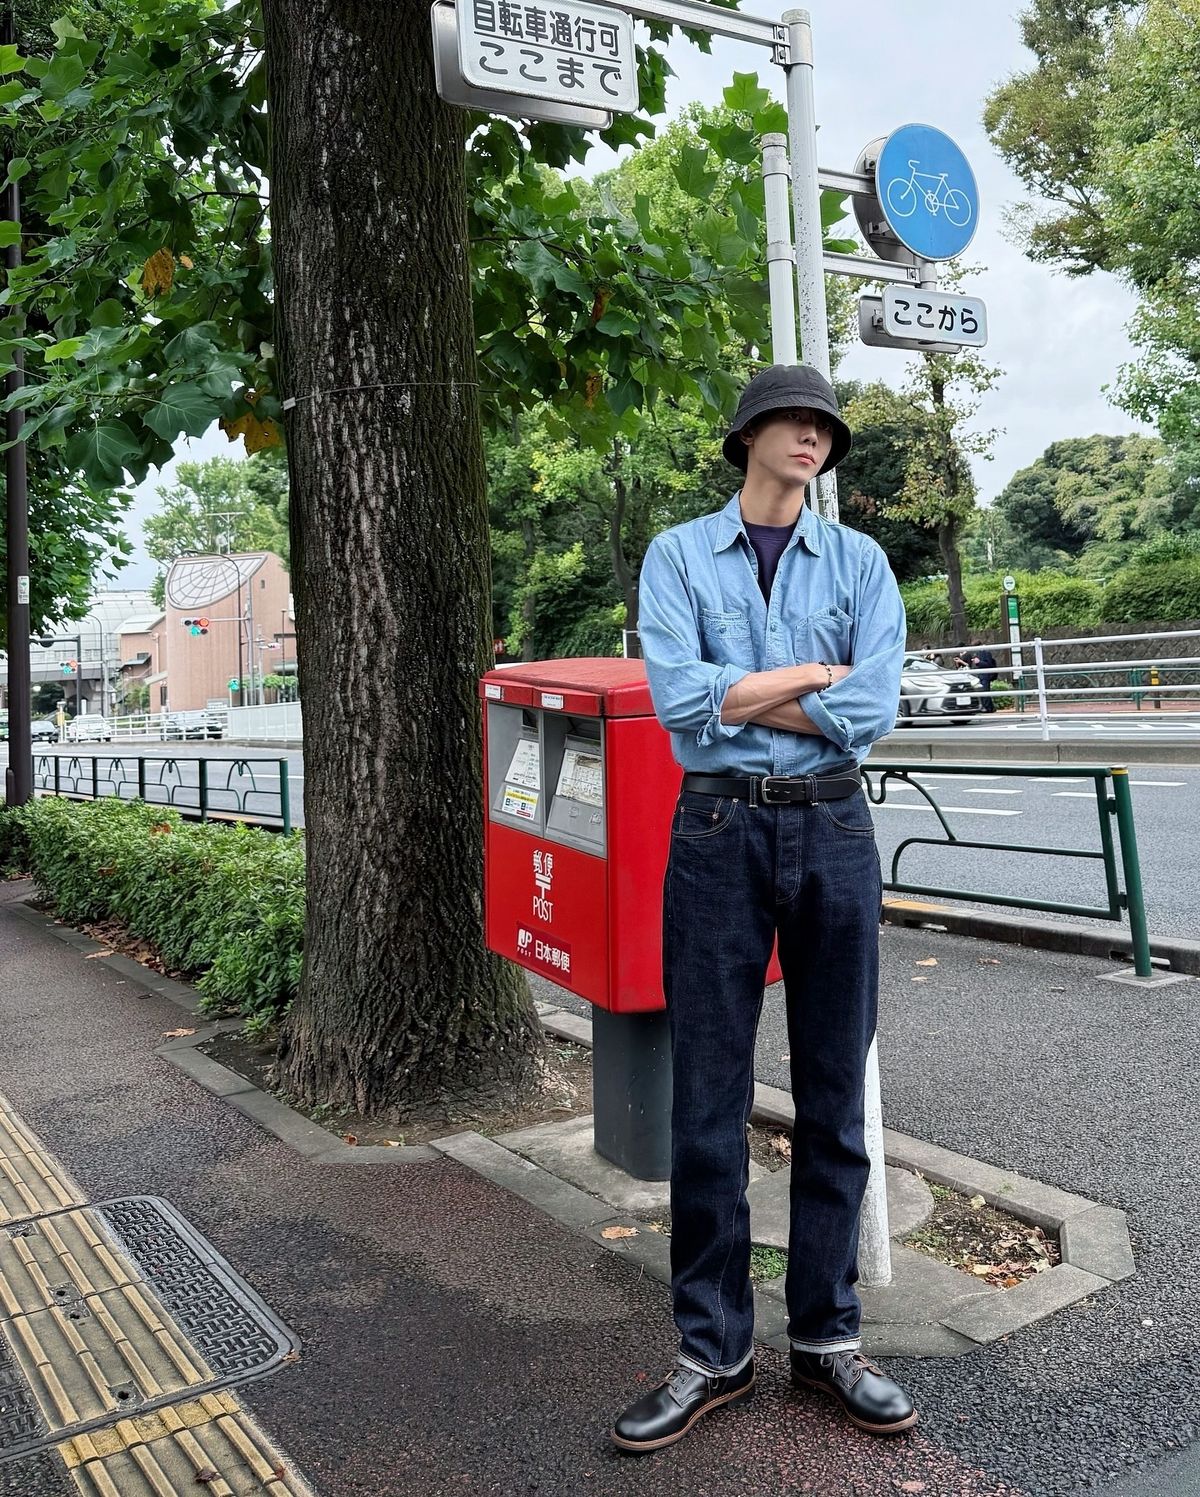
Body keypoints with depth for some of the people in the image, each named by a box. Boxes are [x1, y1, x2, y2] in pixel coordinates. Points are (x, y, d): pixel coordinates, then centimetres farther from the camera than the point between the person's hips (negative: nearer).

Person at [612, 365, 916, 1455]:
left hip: (833, 832, 2)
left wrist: (738, 699, -8)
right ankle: (714, 1352, 20)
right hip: (720, 834, -1)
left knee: (834, 1093, 9)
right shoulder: (679, 555, 4)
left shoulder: (860, 563, 7)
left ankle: (827, 1334, 26)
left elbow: (873, 712, -8)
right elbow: (677, 698, -11)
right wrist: (813, 676, -7)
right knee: (708, 1102, 4)